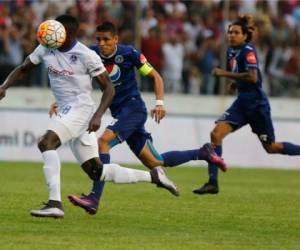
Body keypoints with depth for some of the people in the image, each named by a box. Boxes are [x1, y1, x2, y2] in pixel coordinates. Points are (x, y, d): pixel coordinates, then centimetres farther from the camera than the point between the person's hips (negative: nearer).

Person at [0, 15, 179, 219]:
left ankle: (55, 203, -32)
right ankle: (153, 176, 17)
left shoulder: (86, 56, -11)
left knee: (46, 143, -28)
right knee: (96, 172, 6)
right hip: (65, 111, 7)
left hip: (80, 108, -7)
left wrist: (98, 116, -19)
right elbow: (23, 69, 17)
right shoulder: (46, 49, 6)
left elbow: (109, 88, -7)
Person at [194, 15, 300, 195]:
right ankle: (212, 183, -12)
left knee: (271, 148, 3)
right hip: (242, 102, 8)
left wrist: (225, 74, -24)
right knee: (216, 134, -11)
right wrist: (235, 83, 9)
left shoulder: (248, 51, -15)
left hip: (257, 104, -8)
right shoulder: (231, 51, 10)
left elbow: (252, 77, -28)